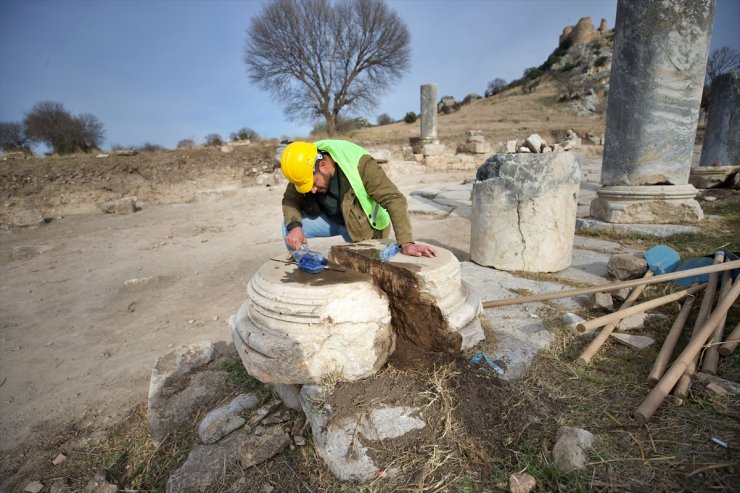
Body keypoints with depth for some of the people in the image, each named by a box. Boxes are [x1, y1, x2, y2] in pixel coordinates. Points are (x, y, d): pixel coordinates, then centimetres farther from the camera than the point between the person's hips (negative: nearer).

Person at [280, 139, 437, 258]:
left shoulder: (360, 164, -35)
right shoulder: (305, 169, -19)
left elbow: (394, 200, -37)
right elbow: (290, 200, -9)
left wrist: (406, 243, -47)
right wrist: (294, 226, -30)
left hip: (363, 225, -4)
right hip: (328, 217, 4)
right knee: (289, 226, -12)